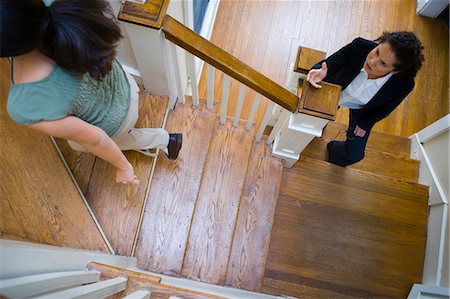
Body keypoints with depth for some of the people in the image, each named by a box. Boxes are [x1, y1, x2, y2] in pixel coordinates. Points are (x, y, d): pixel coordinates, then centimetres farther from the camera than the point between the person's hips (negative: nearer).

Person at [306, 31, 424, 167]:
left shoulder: (403, 84, -36)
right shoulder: (360, 46, -39)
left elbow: (386, 107, -15)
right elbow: (329, 63, -25)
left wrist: (365, 124, -5)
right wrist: (320, 72, -47)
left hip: (361, 109, 0)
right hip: (334, 93, 1)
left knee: (354, 155, 7)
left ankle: (333, 148, 43)